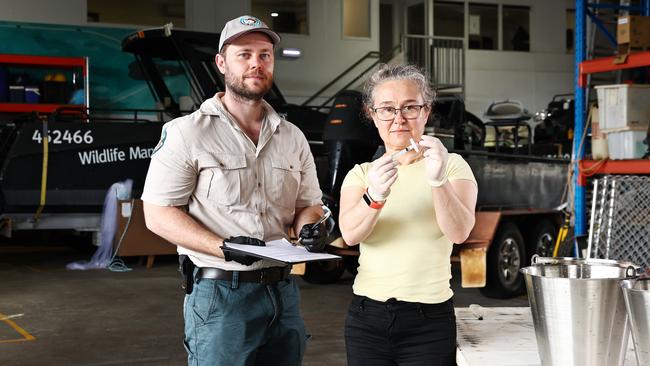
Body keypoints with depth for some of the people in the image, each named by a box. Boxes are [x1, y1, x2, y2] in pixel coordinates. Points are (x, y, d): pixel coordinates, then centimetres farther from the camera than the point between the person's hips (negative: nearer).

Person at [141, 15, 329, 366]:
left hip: (282, 293, 5)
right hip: (219, 294, -5)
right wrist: (224, 247, -21)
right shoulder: (188, 133, -5)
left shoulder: (292, 138, 11)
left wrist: (309, 227, -6)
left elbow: (309, 204, 19)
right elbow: (158, 215, -9)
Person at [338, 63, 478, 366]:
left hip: (430, 321, -2)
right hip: (367, 318, 2)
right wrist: (374, 197, -32)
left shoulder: (453, 166, 1)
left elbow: (459, 232, -17)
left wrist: (439, 181, -34)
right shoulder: (361, 174, 7)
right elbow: (350, 234, -12)